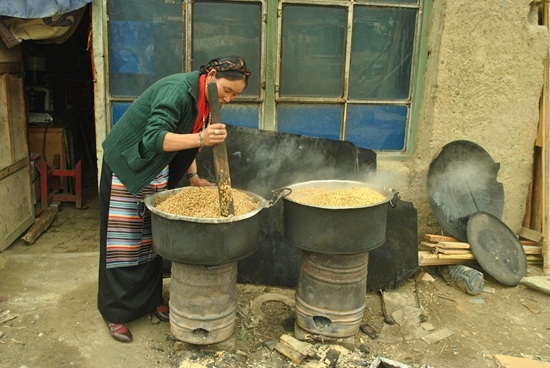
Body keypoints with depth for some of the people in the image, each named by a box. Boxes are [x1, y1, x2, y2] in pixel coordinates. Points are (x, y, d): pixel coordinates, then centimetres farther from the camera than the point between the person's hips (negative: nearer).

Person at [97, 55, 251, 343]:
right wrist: (201, 139, -48)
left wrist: (193, 176, 5)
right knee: (123, 240, -2)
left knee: (152, 238, 13)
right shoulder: (178, 90, -27)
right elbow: (153, 138, -38)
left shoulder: (204, 99, 0)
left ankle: (150, 301, 26)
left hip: (156, 170, 8)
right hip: (126, 166, -8)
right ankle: (115, 313, 11)